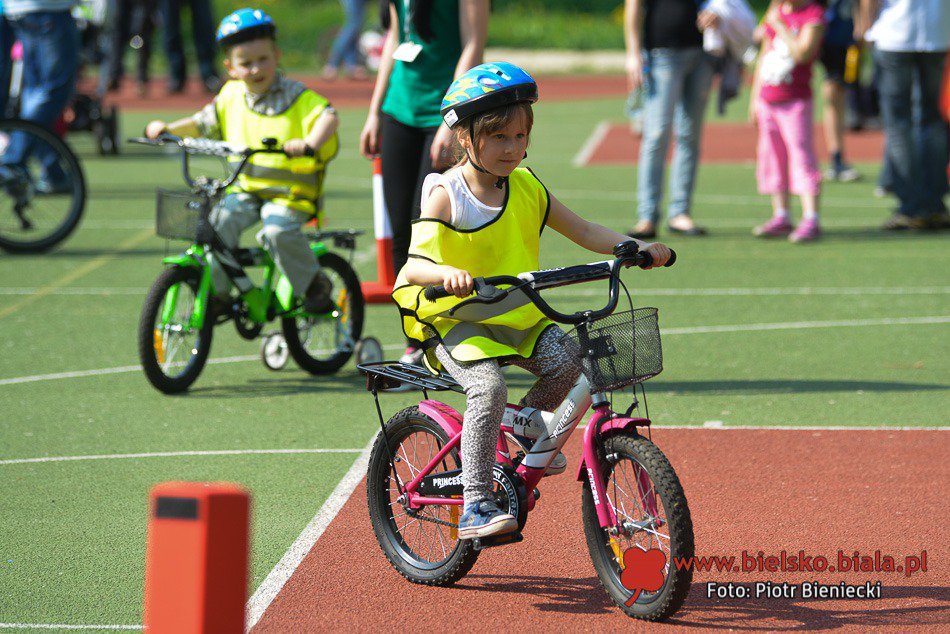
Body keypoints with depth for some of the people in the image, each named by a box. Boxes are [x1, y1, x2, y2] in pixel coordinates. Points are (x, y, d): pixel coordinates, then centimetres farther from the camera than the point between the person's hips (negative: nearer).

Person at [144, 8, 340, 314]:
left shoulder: (297, 97, -7)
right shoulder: (231, 96, 9)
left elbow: (328, 116, -21)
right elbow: (203, 123, 19)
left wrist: (309, 143, -41)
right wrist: (168, 128, 3)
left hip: (289, 192, -5)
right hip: (245, 188, 5)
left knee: (277, 230, -30)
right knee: (220, 221, -22)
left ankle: (315, 285, -7)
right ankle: (218, 291, -7)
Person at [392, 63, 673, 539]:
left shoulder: (525, 187, 5)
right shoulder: (445, 195, -12)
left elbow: (582, 232, 9)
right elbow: (414, 266, -21)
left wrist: (634, 247, -8)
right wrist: (447, 274, -44)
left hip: (518, 318, 5)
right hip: (454, 320, -5)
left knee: (564, 363, -19)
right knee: (488, 386, -29)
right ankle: (476, 507, -25)